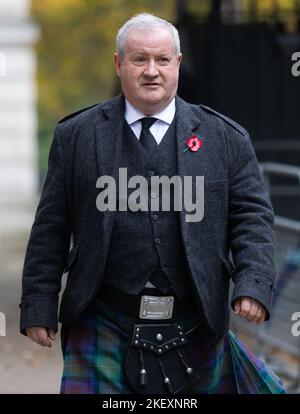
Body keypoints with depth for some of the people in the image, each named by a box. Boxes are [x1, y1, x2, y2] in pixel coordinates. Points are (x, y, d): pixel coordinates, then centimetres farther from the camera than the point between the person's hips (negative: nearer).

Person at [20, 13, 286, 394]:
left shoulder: (224, 138, 6)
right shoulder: (76, 137, 5)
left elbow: (252, 218, 4)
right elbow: (51, 230, 5)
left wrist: (254, 286, -12)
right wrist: (38, 308, 0)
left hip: (195, 331, 1)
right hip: (103, 330, -1)